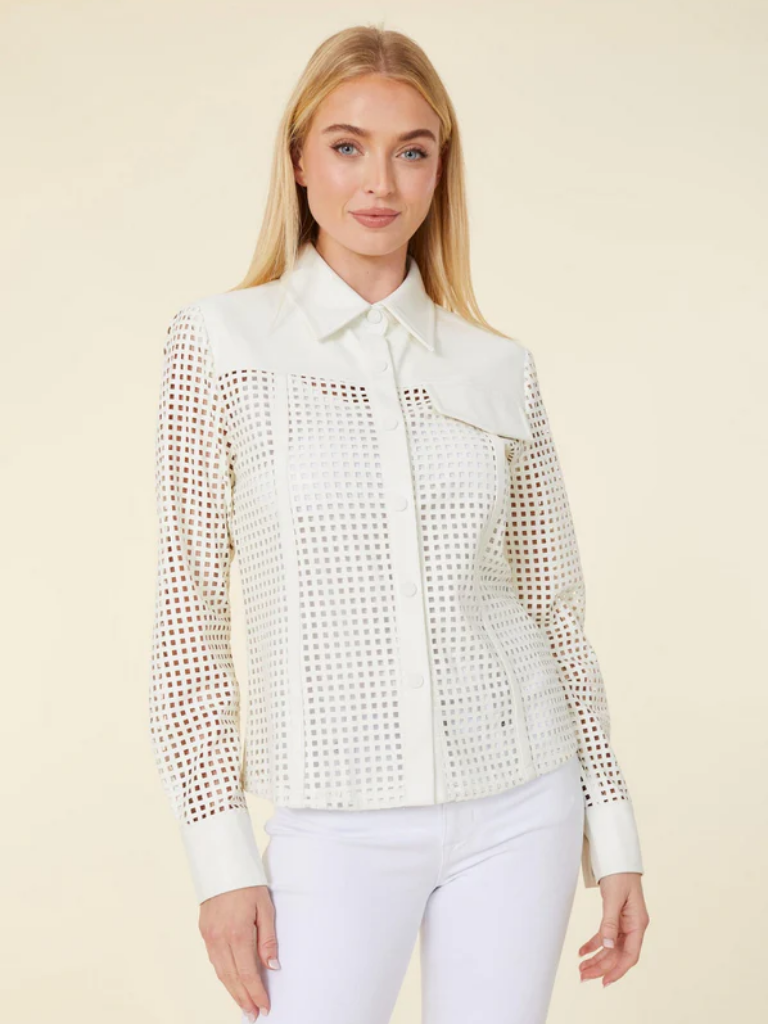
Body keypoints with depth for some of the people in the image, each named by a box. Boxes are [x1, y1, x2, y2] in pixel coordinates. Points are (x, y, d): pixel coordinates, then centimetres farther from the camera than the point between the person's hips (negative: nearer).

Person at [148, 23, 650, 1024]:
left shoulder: (499, 370, 3)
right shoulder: (218, 343, -3)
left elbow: (554, 608, 8)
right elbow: (191, 610, -3)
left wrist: (613, 832, 7)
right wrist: (221, 853, -6)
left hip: (519, 811, 2)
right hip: (340, 829, -2)